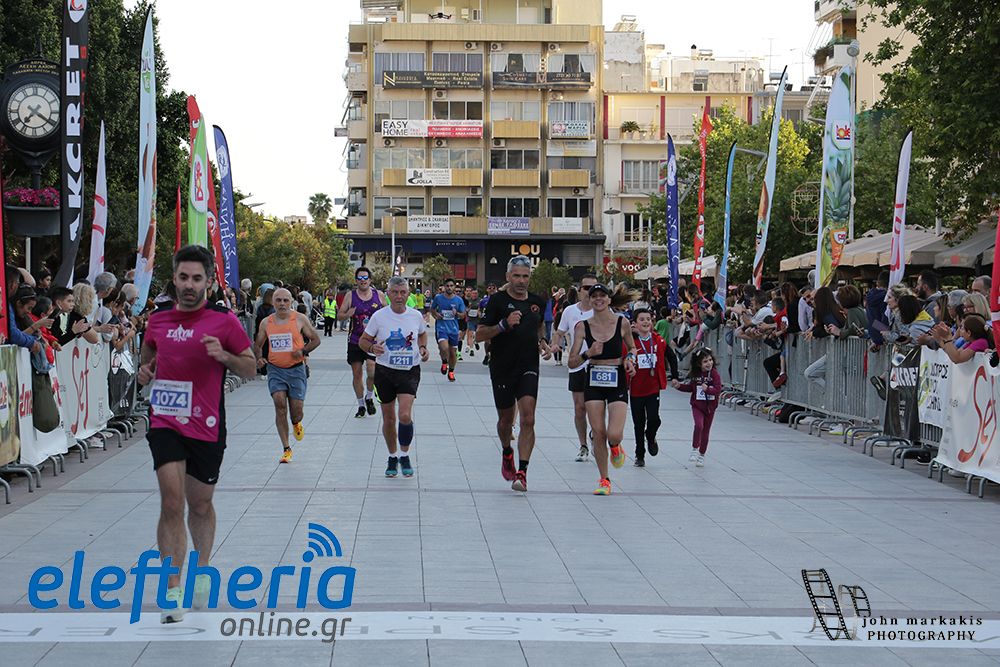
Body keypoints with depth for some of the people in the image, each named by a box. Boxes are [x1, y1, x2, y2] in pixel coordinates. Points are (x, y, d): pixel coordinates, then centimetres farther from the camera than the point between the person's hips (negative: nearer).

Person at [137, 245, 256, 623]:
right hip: (165, 422, 1)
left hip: (206, 426, -1)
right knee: (171, 502, -14)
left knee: (200, 505, 14)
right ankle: (172, 591, -13)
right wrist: (145, 371, 0)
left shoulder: (224, 321, -3)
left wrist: (224, 355, -16)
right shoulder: (158, 321, 6)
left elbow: (250, 368, 3)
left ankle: (201, 572, 39)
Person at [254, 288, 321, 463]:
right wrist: (259, 358, -5)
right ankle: (286, 449, -9)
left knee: (296, 408, -3)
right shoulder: (266, 323, 4)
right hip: (275, 369, 1)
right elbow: (257, 345, 16)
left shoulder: (300, 319, -3)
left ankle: (296, 424, 38)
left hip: (296, 369, -1)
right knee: (279, 403, -16)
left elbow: (315, 339, 3)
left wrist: (303, 351, -14)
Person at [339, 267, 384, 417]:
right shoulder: (351, 296, 1)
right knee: (356, 374, 7)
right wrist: (347, 315, -17)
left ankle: (369, 397, 10)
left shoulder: (378, 295, 2)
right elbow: (340, 315, 4)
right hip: (355, 341, 1)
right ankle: (361, 405, 21)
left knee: (372, 371, -18)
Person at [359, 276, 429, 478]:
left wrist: (423, 348, 0)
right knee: (389, 418, 8)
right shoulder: (379, 316, -7)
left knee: (405, 416, -16)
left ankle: (405, 456, 4)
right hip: (385, 371, 0)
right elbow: (363, 341, 1)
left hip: (410, 371, 0)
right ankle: (392, 457, 28)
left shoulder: (416, 316, -2)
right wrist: (372, 348, -20)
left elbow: (422, 334, 19)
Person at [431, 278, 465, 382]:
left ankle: (451, 371, 31)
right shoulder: (438, 298, -1)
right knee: (444, 348, -25)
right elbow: (432, 309, 15)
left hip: (453, 329, 2)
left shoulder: (458, 300, 1)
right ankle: (444, 362, 6)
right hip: (441, 327, -2)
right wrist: (435, 315, -6)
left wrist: (457, 314, -14)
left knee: (453, 352, 8)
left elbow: (463, 315, 7)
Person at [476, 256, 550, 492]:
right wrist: (504, 324, -22)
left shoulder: (537, 302, 7)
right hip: (502, 369, -2)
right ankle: (507, 453, 43)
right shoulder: (498, 300, -7)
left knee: (527, 419, -14)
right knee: (505, 419, 12)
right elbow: (479, 334, -9)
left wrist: (542, 342, 9)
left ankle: (522, 472, -14)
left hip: (528, 368, 2)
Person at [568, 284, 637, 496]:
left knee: (614, 434, -14)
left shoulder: (622, 322, -3)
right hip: (593, 381, 1)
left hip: (617, 381, -1)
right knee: (598, 434, 0)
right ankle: (604, 480, 17)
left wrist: (630, 359, -5)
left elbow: (632, 347, 16)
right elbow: (572, 362, -3)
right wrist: (588, 354, -21)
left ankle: (615, 447, 25)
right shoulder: (582, 326, -3)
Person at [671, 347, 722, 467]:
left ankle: (701, 455, 25)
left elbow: (718, 389, -19)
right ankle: (694, 449, -6)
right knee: (699, 425, -23)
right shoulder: (695, 375, -1)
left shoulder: (715, 374, -10)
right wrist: (679, 385, 3)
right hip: (697, 405, 0)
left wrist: (708, 389, -33)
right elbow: (690, 388, 15)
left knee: (706, 430, 10)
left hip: (710, 407, 0)